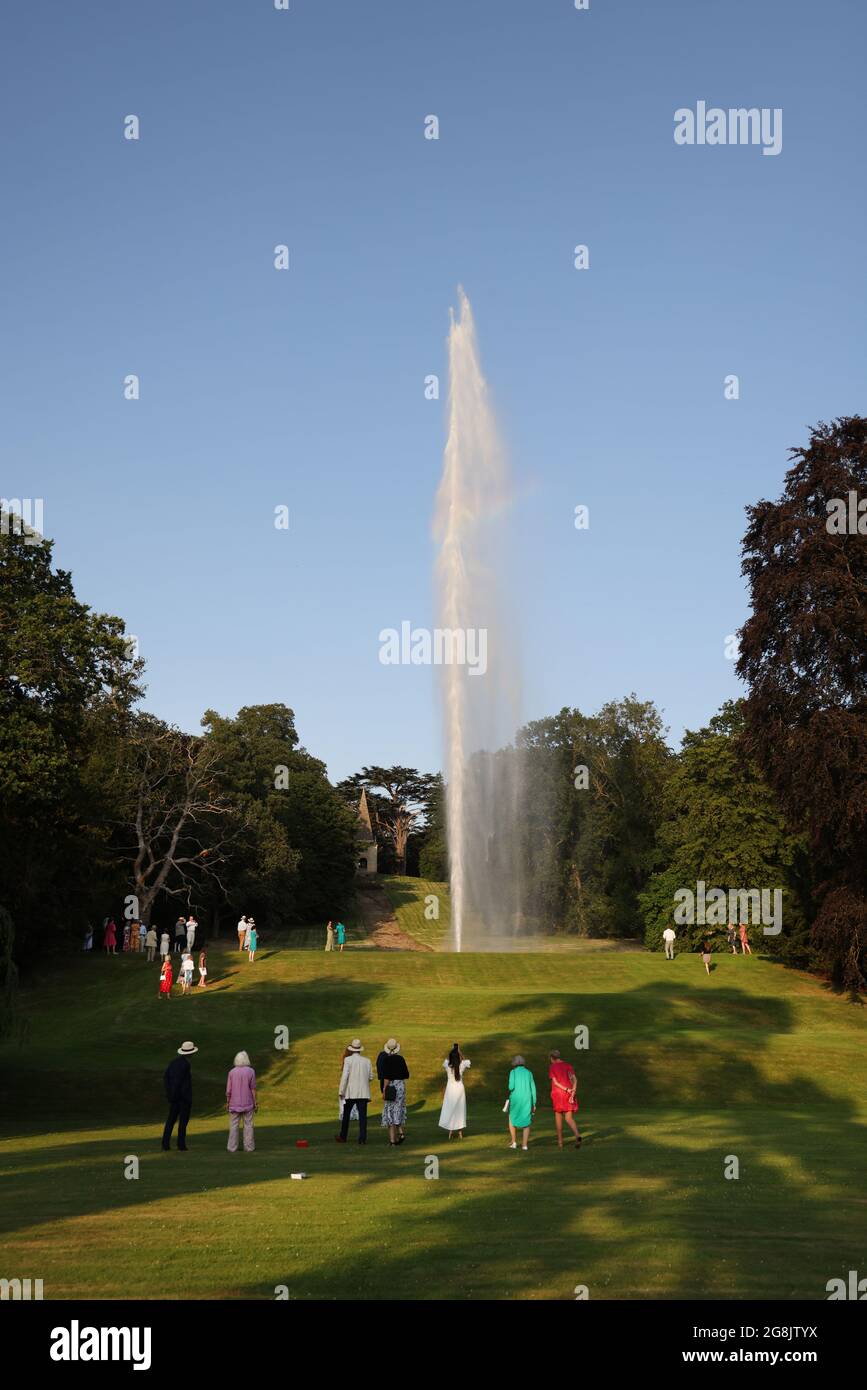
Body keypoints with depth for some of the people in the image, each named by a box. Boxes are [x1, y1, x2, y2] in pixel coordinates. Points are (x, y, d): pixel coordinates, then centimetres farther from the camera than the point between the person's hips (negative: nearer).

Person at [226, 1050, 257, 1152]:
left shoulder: (232, 1072, -3)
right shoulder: (250, 1071, -7)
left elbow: (228, 1090, -2)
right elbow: (253, 1088, -7)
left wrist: (227, 1102, 7)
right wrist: (255, 1102, -1)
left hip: (234, 1104, 1)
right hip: (247, 1104, -1)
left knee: (233, 1126, 5)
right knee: (248, 1125, 5)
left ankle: (232, 1148, 5)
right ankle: (248, 1147, 5)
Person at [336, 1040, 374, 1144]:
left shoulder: (348, 1060, -7)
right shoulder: (367, 1061, 3)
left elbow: (345, 1076, -13)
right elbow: (371, 1077, 7)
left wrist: (341, 1091, -9)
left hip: (350, 1092, -2)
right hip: (363, 1093, 2)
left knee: (346, 1115, 12)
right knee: (362, 1116, 1)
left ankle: (343, 1137, 20)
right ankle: (362, 1138, -5)